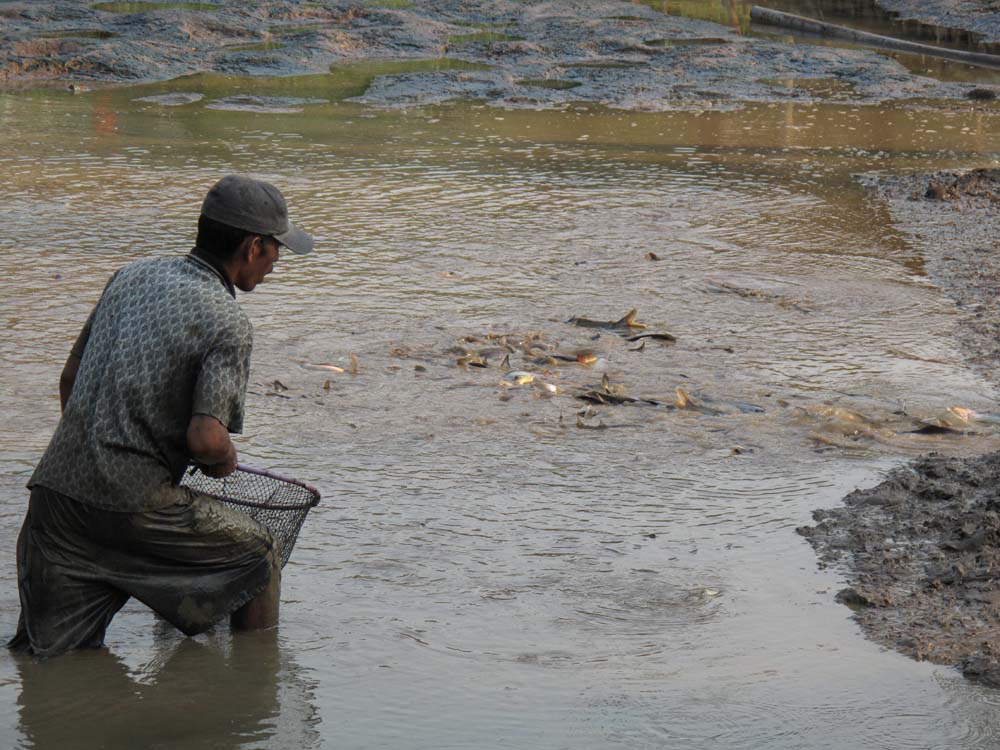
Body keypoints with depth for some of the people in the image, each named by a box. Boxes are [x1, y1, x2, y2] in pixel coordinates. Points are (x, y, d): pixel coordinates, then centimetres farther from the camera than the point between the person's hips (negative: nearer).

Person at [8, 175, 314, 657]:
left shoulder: (132, 276, 13)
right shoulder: (228, 324, -8)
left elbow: (69, 379, 20)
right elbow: (205, 438, -19)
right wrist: (225, 461, 5)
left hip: (56, 486, 6)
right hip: (134, 504, -6)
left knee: (47, 655, 13)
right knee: (255, 553, 17)